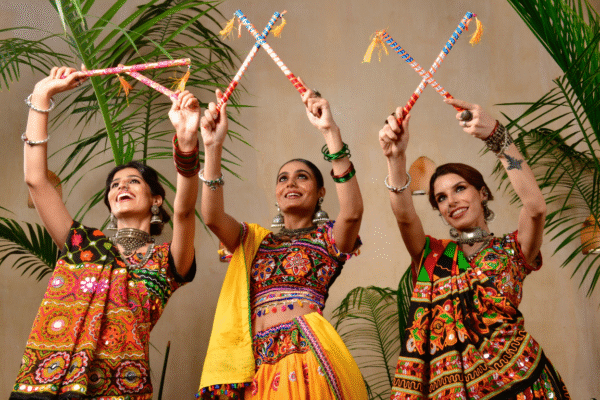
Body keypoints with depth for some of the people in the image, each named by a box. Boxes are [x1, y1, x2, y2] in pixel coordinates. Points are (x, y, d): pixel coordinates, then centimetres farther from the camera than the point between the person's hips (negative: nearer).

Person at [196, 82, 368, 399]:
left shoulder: (327, 238, 11)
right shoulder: (254, 240, 21)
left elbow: (352, 211, -11)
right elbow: (212, 217, 3)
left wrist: (330, 132, -15)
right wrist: (213, 148, -7)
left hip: (310, 359, -3)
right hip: (258, 365, 3)